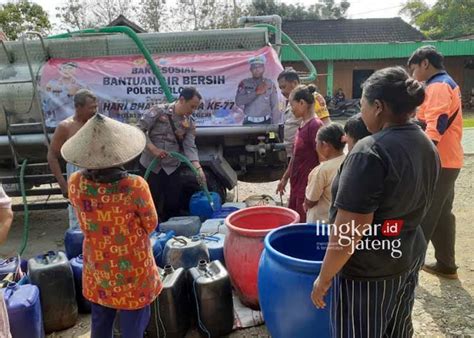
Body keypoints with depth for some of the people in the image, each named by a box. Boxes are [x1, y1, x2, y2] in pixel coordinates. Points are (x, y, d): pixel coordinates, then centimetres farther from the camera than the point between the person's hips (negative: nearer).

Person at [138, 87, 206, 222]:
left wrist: (198, 168, -21)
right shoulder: (159, 111, -10)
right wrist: (153, 149, -21)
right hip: (150, 165, -3)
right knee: (151, 202, 3)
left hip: (172, 168, 4)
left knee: (174, 203, 6)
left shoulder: (189, 123, 1)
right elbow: (140, 130, -11)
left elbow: (190, 147, -6)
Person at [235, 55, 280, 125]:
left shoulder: (270, 84, 2)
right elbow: (238, 101, -14)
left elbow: (275, 107, 2)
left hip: (265, 122, 0)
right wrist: (256, 92, -18)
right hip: (249, 122, 0)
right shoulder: (244, 83, 0)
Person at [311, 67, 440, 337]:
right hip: (411, 258, 8)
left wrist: (324, 277, -14)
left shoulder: (371, 152, -26)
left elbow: (349, 232, -26)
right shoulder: (428, 147, 2)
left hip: (368, 271, -8)